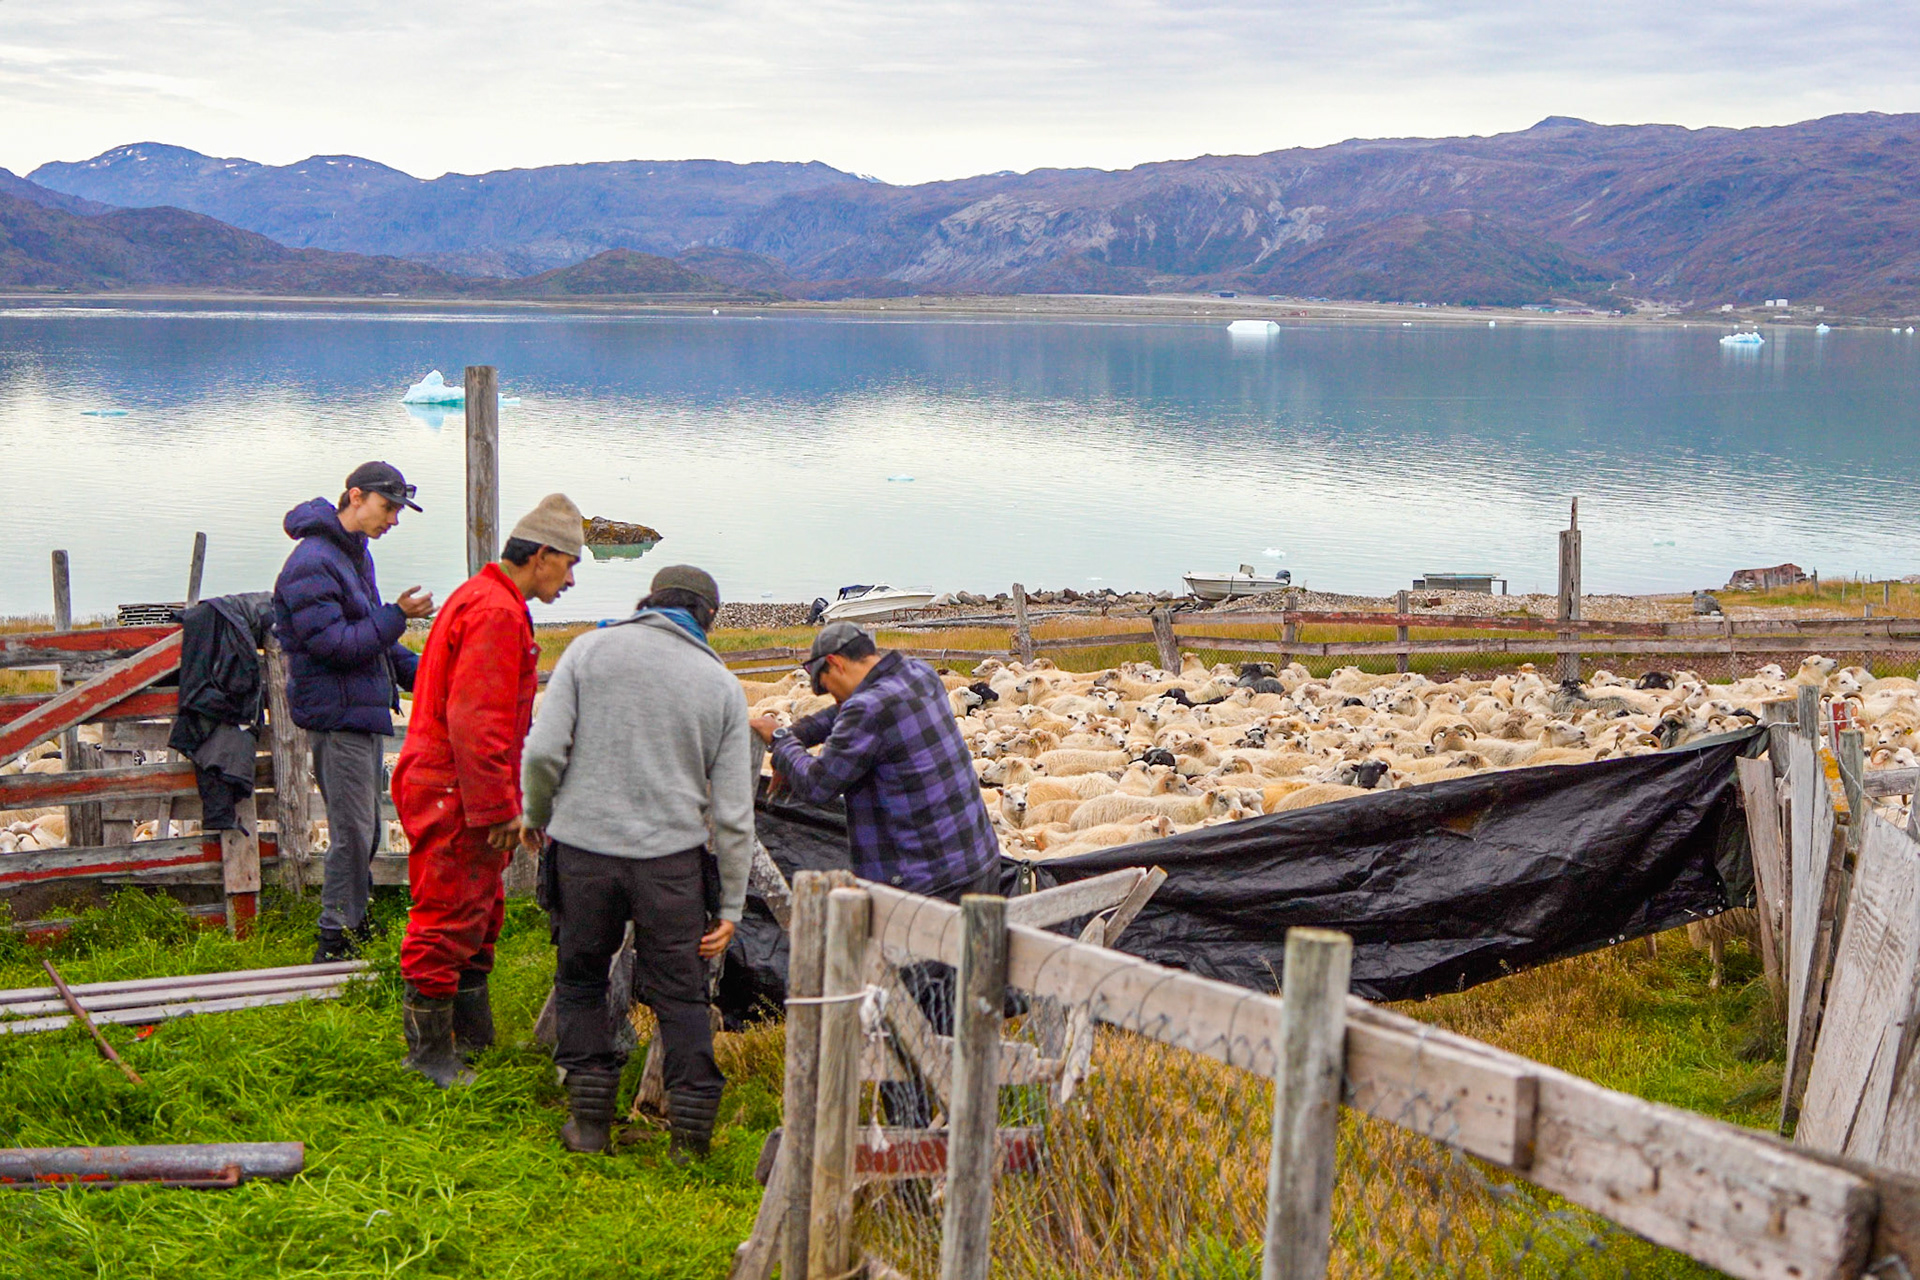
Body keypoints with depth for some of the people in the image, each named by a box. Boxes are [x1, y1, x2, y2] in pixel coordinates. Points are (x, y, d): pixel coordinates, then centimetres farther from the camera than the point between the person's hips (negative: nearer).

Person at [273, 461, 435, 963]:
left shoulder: (356, 552, 14)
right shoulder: (313, 563, -19)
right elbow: (333, 644, -25)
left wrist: (417, 674, 19)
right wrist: (398, 616, -25)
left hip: (364, 709, 10)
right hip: (336, 713, -10)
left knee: (366, 829, 17)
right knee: (352, 833, -6)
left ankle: (356, 927, 29)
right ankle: (335, 943, 3)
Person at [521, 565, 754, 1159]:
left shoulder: (590, 650, 2)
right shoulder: (722, 685, 5)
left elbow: (544, 751, -5)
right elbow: (733, 810, 3)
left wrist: (536, 815, 14)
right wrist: (731, 904, 9)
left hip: (584, 848, 0)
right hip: (673, 857, 0)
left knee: (581, 979, 17)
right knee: (680, 993, 10)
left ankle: (590, 1118, 16)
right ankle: (691, 1128, 10)